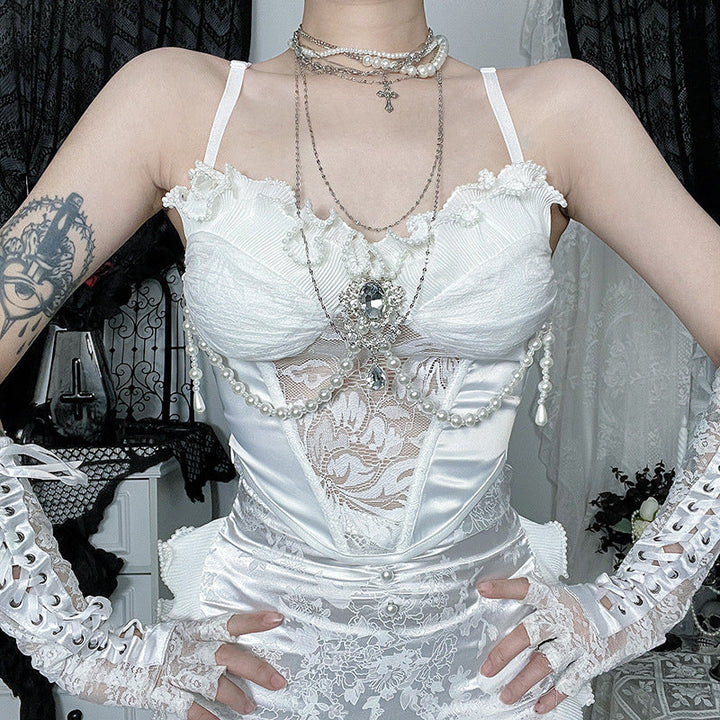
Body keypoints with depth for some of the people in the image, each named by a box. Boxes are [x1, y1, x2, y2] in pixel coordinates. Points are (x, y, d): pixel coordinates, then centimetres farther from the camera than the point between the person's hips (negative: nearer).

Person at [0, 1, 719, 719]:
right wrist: (86, 647, -11)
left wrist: (627, 609, -8)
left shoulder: (558, 107, -6)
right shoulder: (173, 100, -7)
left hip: (495, 662, 1)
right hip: (262, 660, 0)